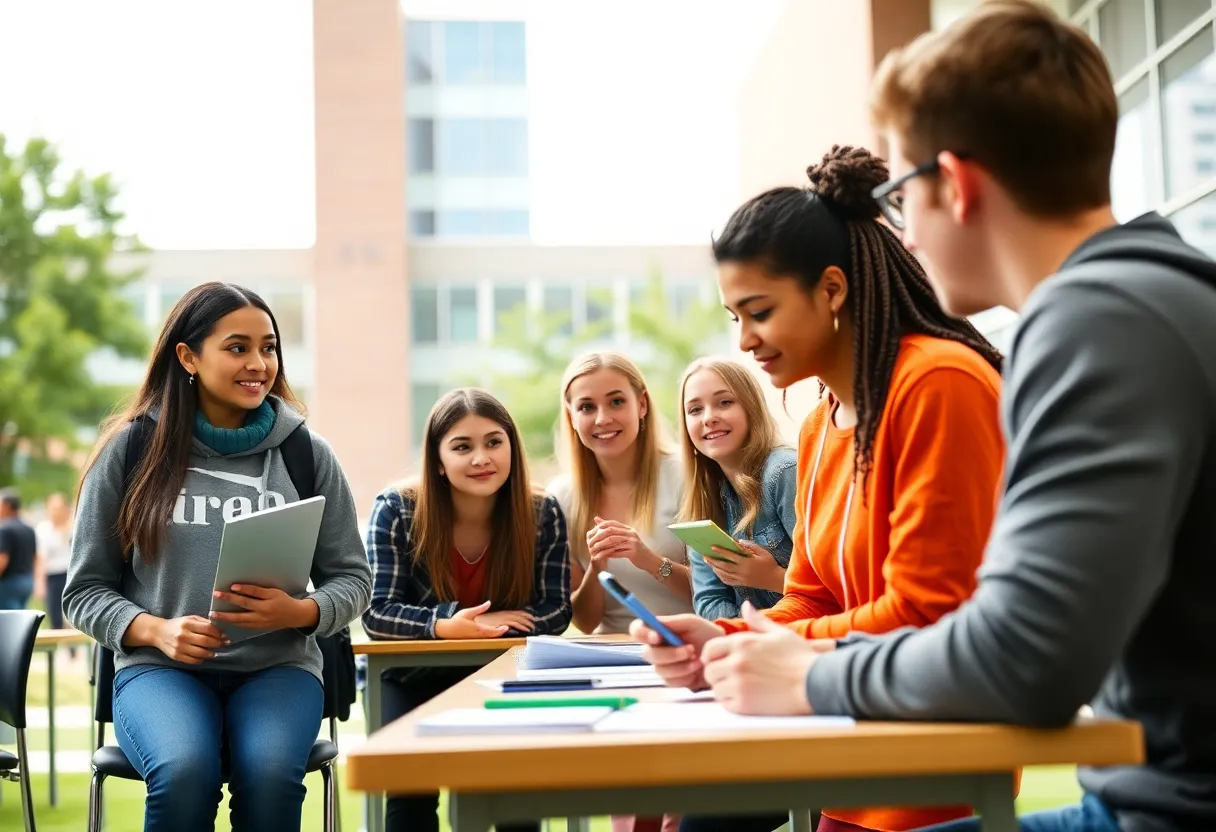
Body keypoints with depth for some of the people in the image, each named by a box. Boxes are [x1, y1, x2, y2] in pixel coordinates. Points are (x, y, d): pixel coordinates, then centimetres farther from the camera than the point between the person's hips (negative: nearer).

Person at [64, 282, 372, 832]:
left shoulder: (307, 454, 6)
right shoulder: (131, 449, 4)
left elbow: (352, 578, 10)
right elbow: (85, 590, 7)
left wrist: (297, 612, -13)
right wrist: (156, 631, -13)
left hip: (278, 665, 1)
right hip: (159, 667, -1)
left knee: (271, 773, -32)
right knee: (184, 771, -34)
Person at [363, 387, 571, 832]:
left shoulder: (543, 515, -9)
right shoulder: (396, 511, -13)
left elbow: (556, 611, -10)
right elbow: (377, 612, -15)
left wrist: (480, 625, -28)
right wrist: (446, 625, -35)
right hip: (418, 677, -1)